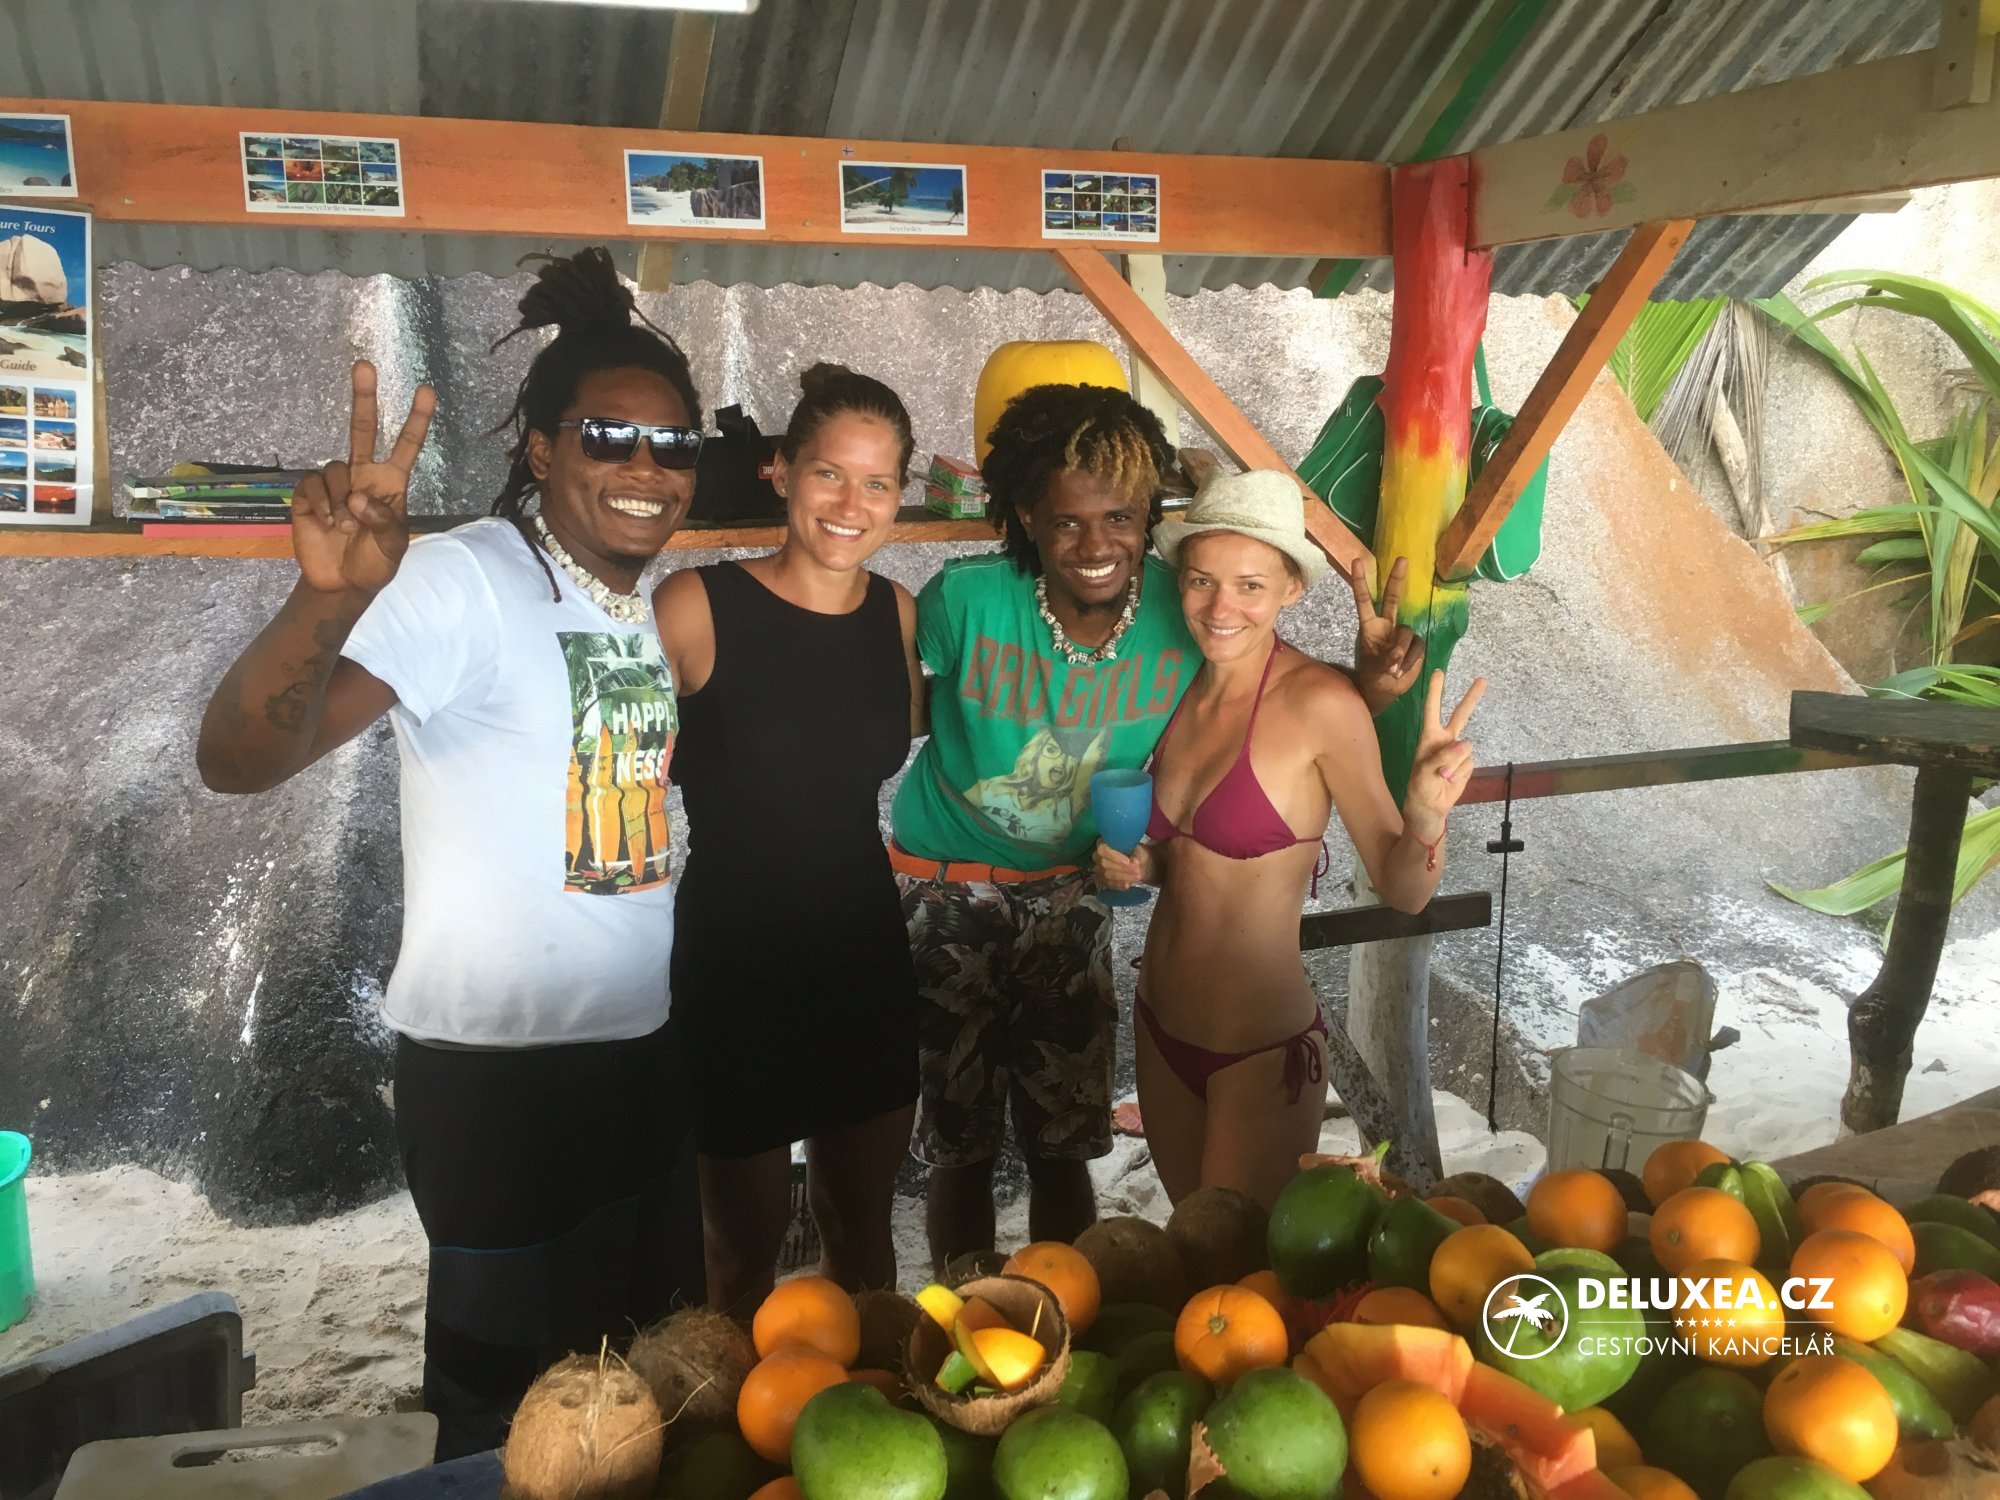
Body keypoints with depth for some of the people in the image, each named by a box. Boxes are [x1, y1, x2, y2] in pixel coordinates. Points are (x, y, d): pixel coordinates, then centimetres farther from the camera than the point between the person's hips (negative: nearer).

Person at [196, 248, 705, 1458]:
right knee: (511, 1406, 9)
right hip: (497, 1073, -7)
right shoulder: (463, 580, -17)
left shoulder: (658, 605, 7)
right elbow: (239, 761, -29)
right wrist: (331, 599, -46)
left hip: (645, 1053, 7)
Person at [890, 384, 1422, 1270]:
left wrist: (1366, 693, -20)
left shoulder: (1186, 615, -16)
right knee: (960, 1149, 11)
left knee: (1062, 1148, 12)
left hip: (1067, 894, 2)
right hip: (944, 895, -2)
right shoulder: (964, 601, -22)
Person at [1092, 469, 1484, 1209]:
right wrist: (1136, 866, -6)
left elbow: (1402, 891, -15)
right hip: (1159, 1031, 6)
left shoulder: (1319, 702, -18)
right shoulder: (1179, 686, -1)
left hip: (1262, 1053, -6)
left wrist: (1426, 816, -34)